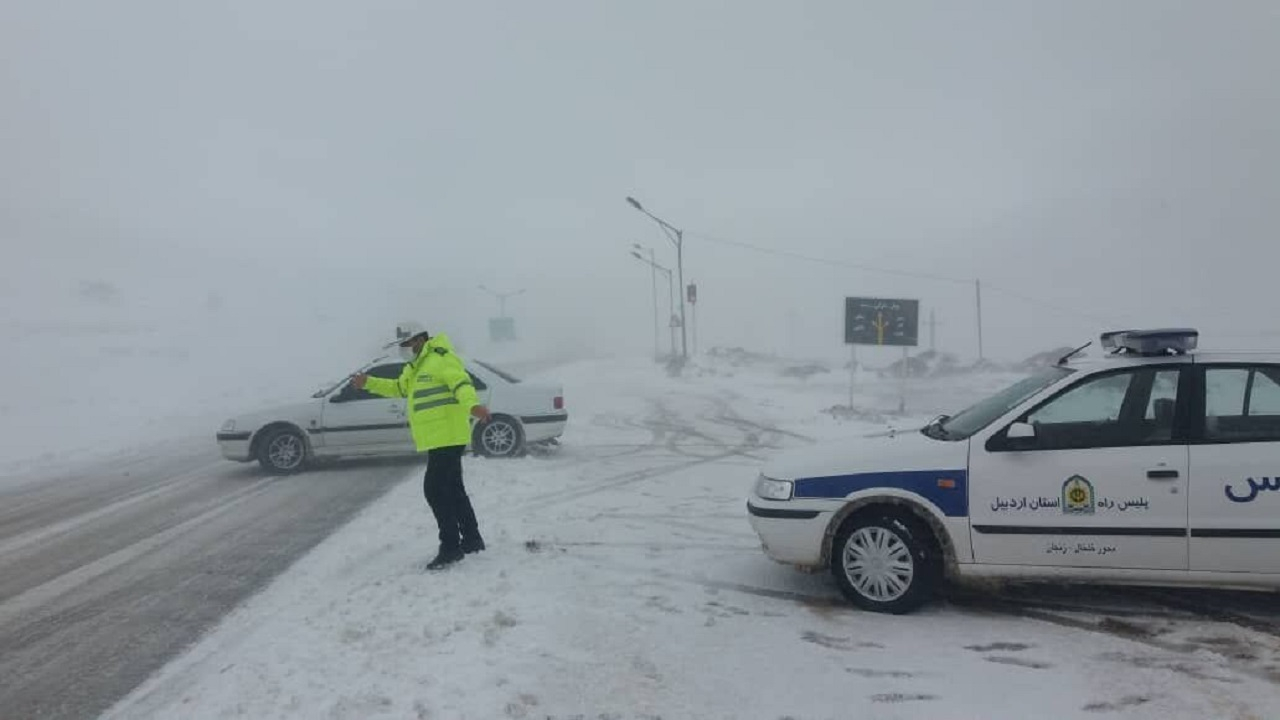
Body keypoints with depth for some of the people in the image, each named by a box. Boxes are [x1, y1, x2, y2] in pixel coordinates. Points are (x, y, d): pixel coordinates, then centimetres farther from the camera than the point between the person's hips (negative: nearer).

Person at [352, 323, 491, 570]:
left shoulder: (441, 358, -14)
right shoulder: (415, 367, 19)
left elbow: (461, 384, -29)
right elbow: (398, 388, 35)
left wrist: (472, 405, -47)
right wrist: (369, 383, 26)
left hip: (448, 436, -11)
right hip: (438, 438, 11)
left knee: (435, 489, -12)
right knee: (452, 489, 15)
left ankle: (451, 547, -5)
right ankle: (472, 539, 25)